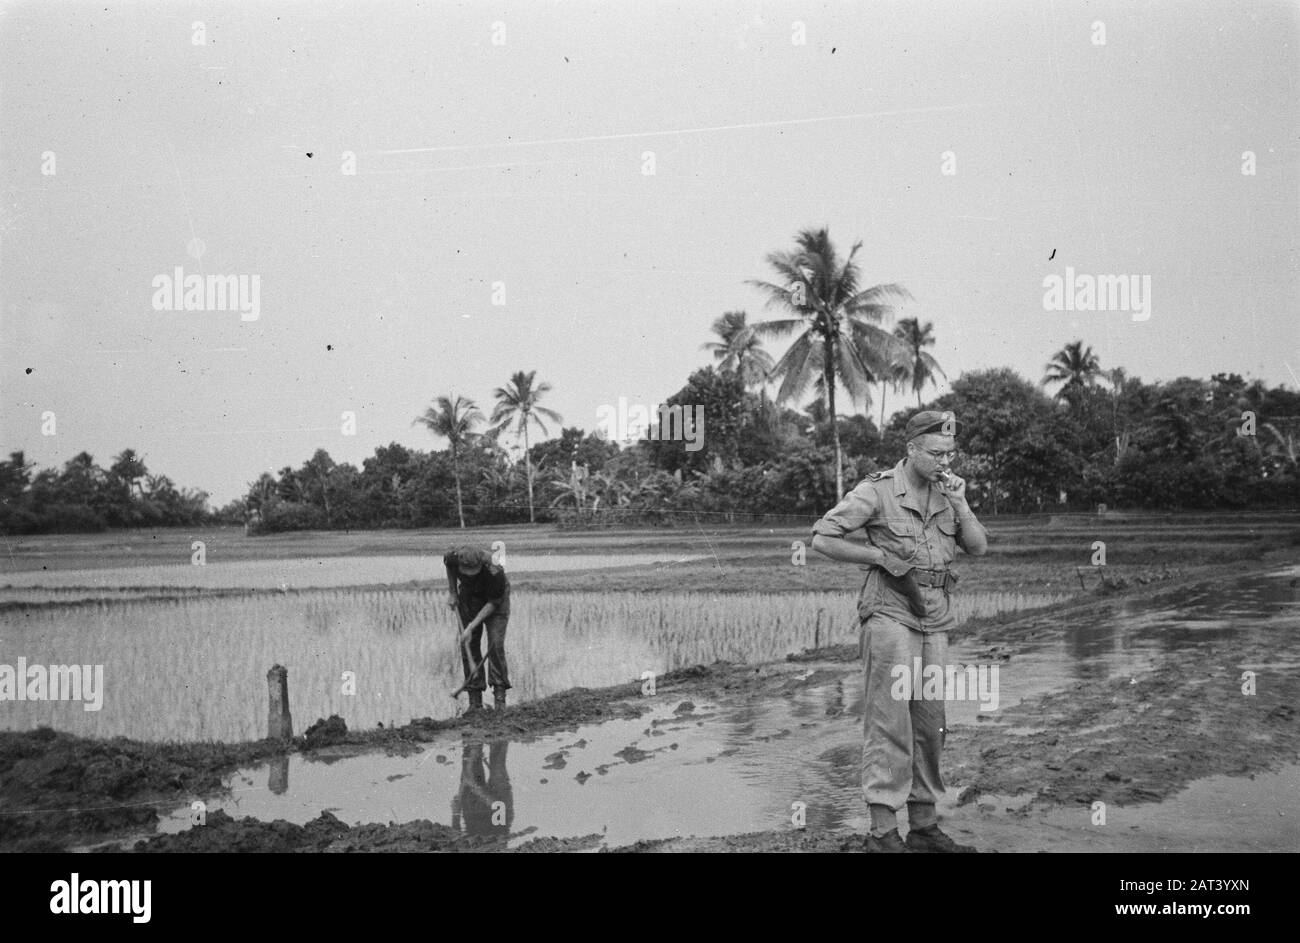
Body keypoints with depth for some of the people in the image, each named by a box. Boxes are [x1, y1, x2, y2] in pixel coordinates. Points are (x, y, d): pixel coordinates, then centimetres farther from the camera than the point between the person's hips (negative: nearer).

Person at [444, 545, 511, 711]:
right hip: (469, 595, 3)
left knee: (495, 644, -18)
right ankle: (475, 700, 1)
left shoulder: (494, 573, -40)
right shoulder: (453, 558, -30)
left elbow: (493, 603, -26)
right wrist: (452, 592, 0)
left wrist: (471, 627, -28)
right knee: (468, 646, -3)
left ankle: (500, 693, -11)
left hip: (495, 597, -3)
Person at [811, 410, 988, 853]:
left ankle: (924, 827, 17)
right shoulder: (877, 490, -10)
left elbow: (979, 547, 4)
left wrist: (959, 505, -11)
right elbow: (822, 539, -10)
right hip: (890, 615, -6)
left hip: (935, 623, 7)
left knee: (929, 725, 9)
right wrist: (881, 556, -12)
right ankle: (883, 832, -8)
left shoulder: (948, 491, 9)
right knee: (889, 723, -9)